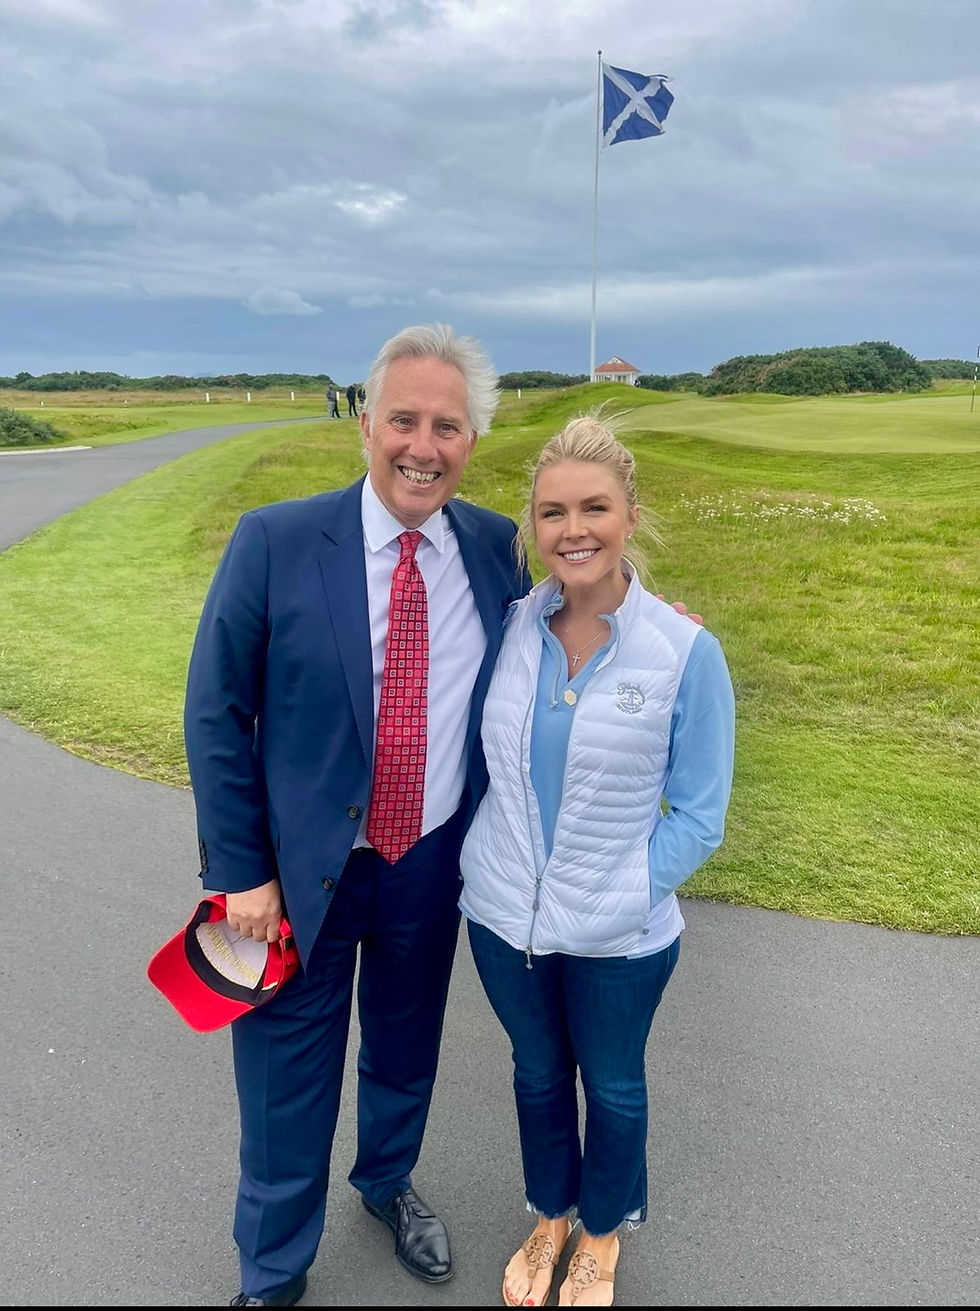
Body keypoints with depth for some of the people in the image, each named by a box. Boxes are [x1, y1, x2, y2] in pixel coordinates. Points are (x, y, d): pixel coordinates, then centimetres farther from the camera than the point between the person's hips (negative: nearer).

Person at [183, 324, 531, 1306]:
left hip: (434, 865, 3)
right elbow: (215, 716, -10)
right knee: (286, 1084, 15)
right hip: (302, 868, -2)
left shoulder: (498, 549, -5)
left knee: (405, 1053, 25)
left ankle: (388, 1181, 57)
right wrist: (241, 873, -9)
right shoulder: (274, 543, -14)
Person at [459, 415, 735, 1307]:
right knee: (537, 1073, 25)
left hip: (619, 937, -2)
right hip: (504, 915, 3)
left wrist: (623, 899, -13)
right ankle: (549, 1218, 54)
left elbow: (699, 814, -10)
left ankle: (602, 1237, 52)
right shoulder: (509, 629, -9)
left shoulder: (686, 653, -17)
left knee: (613, 1086, 22)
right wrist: (491, 862, -2)